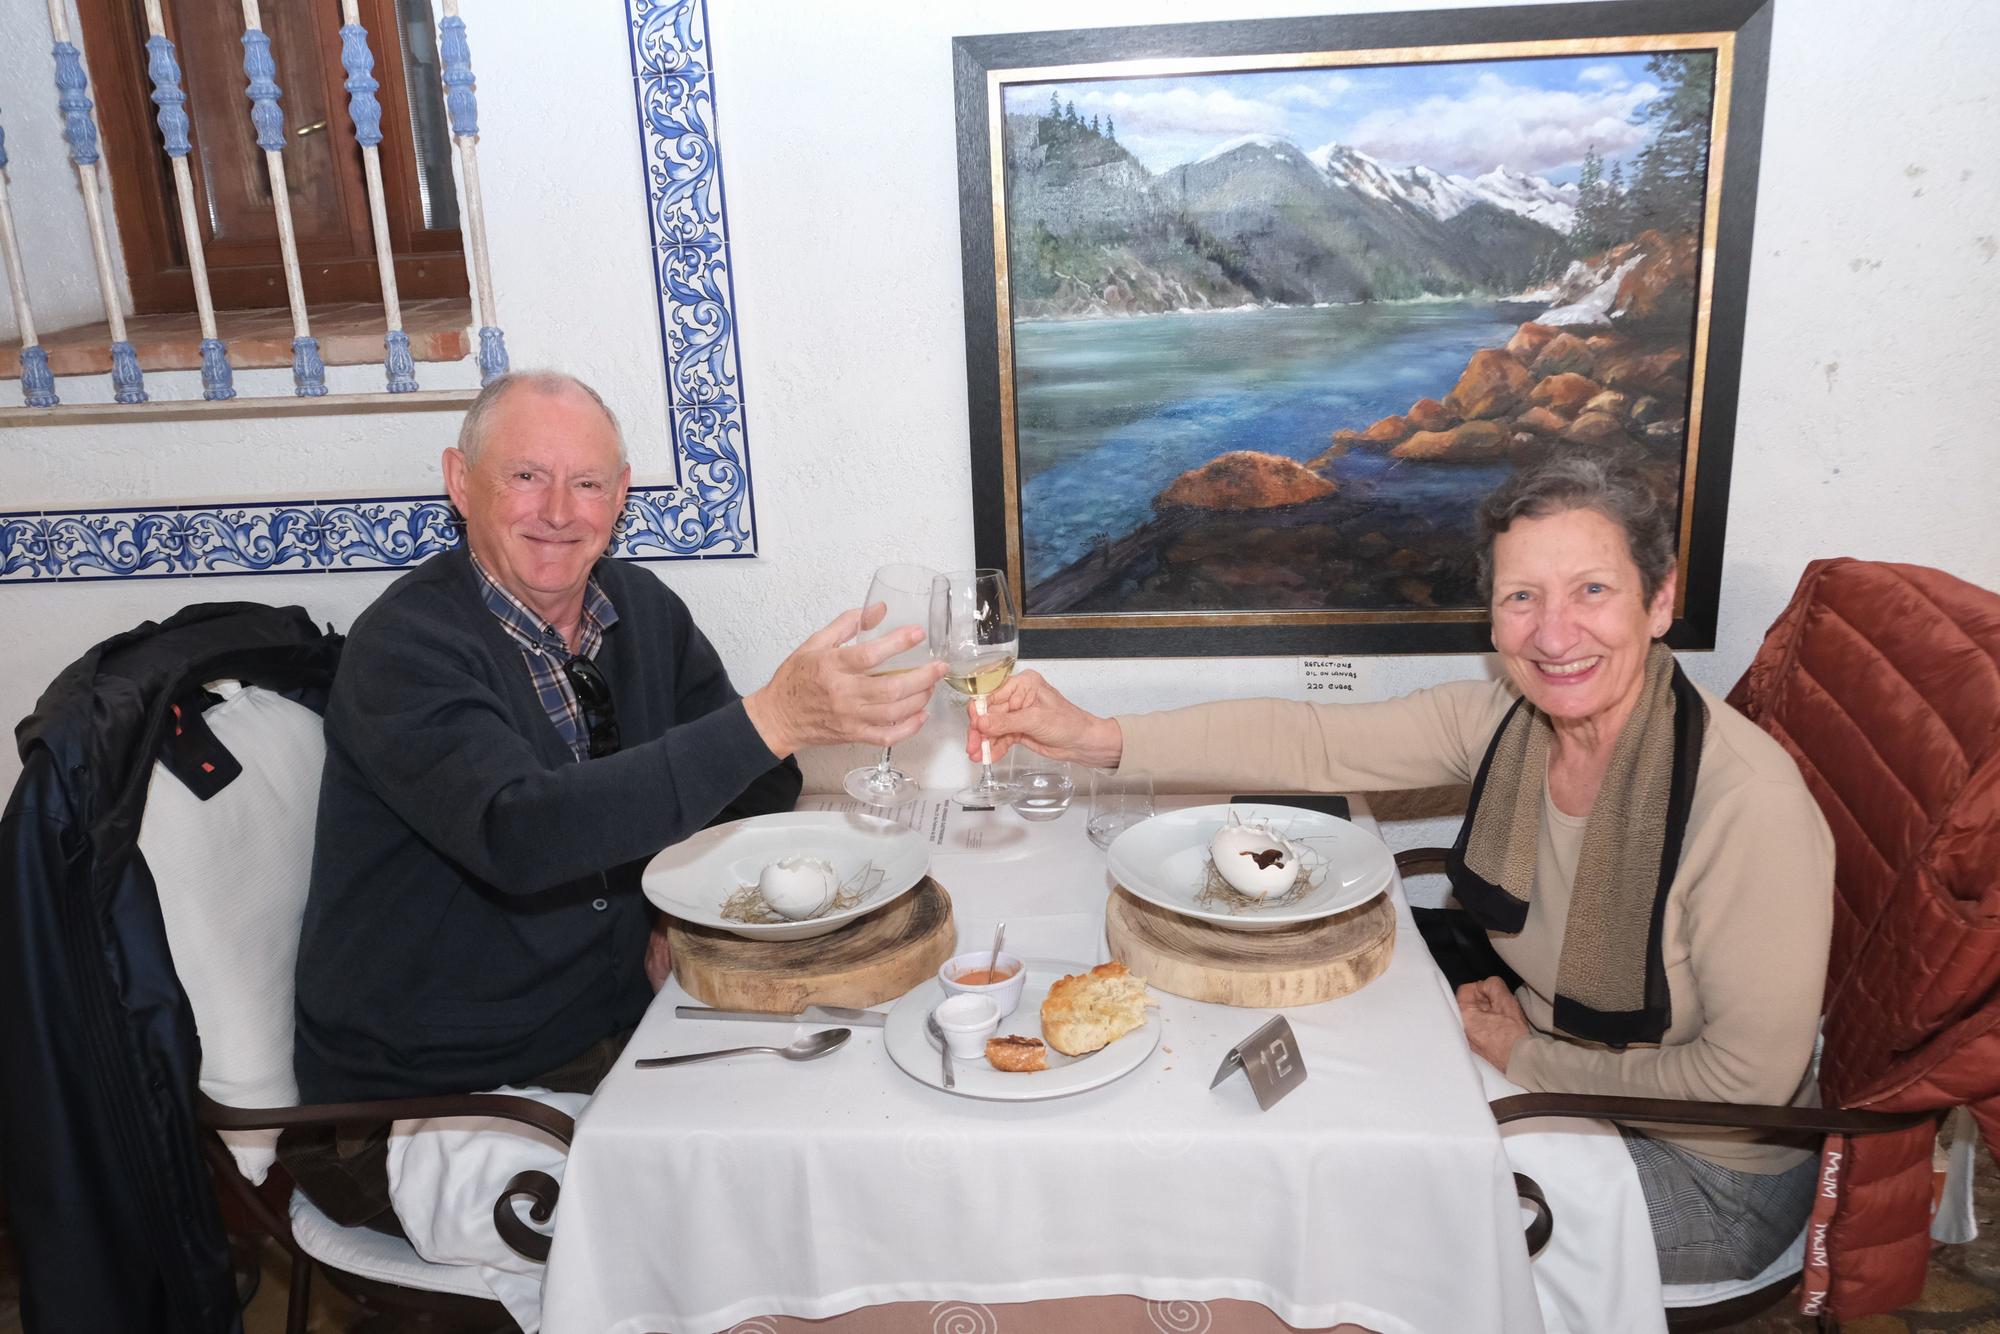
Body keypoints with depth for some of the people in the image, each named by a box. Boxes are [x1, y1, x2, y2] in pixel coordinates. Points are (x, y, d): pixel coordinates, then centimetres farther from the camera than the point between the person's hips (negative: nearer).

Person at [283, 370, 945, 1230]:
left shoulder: (642, 611, 2)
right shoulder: (404, 648, -19)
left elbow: (756, 795, 5)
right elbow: (522, 836, -36)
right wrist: (772, 718, -43)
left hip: (611, 1030, 6)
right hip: (431, 1092, -6)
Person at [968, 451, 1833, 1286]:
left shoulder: (1749, 803, -31)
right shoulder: (1502, 721, -13)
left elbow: (1750, 1077, -24)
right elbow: (1312, 741, -11)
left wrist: (1528, 1059, -13)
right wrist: (1094, 738, -19)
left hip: (1712, 1178, -5)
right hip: (1549, 1077, 5)